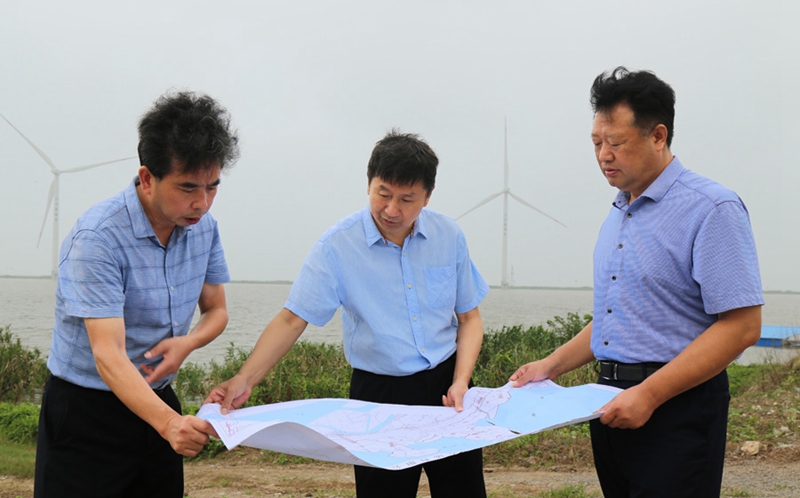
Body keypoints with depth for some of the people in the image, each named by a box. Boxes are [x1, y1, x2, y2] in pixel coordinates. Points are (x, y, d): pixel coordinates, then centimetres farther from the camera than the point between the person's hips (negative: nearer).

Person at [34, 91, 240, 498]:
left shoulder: (203, 226, -2)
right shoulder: (98, 238, -23)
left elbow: (216, 310, 11)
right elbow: (108, 355, -30)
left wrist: (188, 342, -13)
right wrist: (169, 423, -46)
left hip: (155, 402, 6)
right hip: (85, 410, -6)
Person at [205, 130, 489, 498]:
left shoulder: (448, 236, -2)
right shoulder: (337, 246, -11)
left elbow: (469, 317, 6)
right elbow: (292, 319, -13)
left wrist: (460, 382, -8)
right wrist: (244, 380, -26)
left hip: (444, 382, 3)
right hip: (378, 393, -2)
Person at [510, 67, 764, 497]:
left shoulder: (711, 209, -12)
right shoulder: (618, 216, 15)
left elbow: (741, 326, -19)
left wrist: (650, 393, -21)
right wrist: (552, 365, 11)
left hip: (677, 408, -8)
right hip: (614, 404, 8)